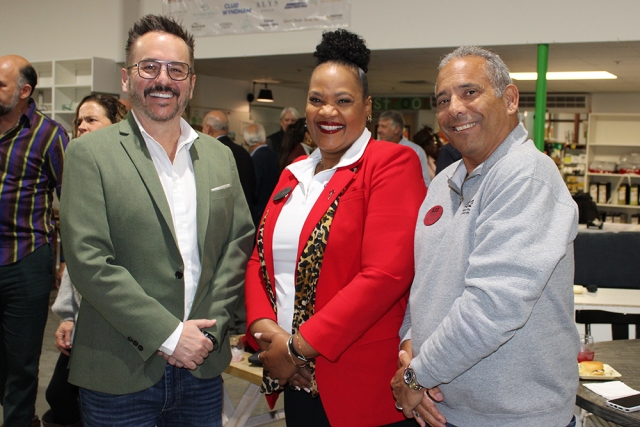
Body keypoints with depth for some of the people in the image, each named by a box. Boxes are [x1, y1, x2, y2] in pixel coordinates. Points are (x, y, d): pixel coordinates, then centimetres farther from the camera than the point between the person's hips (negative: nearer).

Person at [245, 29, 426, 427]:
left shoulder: (392, 163, -11)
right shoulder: (293, 174, 12)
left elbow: (386, 273, -21)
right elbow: (261, 259, 10)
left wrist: (299, 346, -18)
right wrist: (263, 327, -9)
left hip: (362, 384, -6)